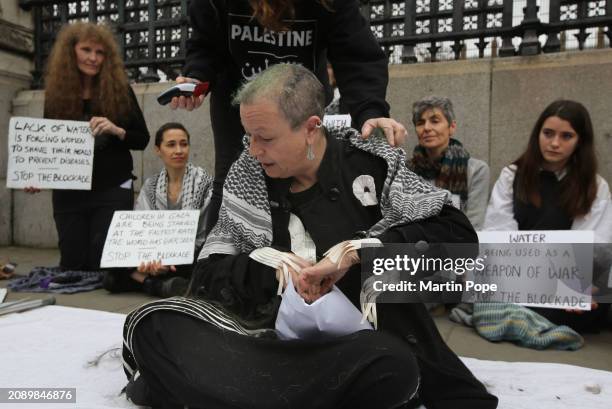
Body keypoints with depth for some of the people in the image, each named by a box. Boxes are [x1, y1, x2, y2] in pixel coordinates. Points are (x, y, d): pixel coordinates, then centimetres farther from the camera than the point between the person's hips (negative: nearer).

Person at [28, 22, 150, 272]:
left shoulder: (120, 90, -1)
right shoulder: (56, 93, 4)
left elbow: (142, 139, -1)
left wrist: (117, 130, -20)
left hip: (112, 191, -2)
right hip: (68, 193, 2)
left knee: (104, 265, -4)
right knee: (72, 263, 5)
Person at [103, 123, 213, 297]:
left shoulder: (204, 182, -4)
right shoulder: (151, 186, 8)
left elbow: (206, 235, -10)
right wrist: (147, 259, -25)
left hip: (190, 260, -4)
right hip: (158, 257, 4)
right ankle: (163, 284, -25)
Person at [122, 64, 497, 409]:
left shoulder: (371, 162, -6)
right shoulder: (247, 178, 3)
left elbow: (459, 234, -11)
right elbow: (207, 274, 5)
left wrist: (358, 250, -21)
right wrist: (273, 270, -13)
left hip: (369, 341, -1)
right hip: (277, 337, 2)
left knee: (388, 367, -37)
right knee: (151, 325, -15)